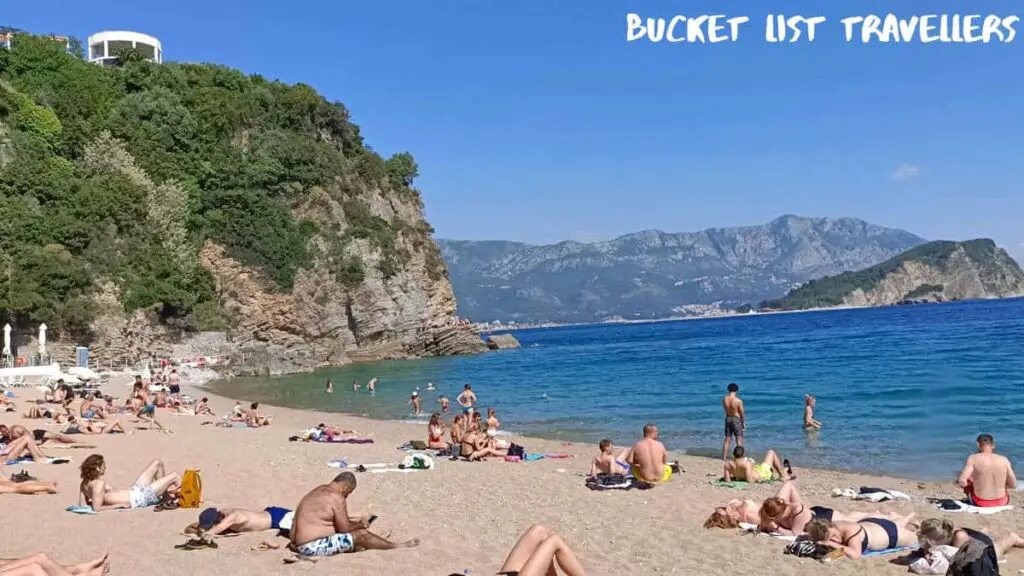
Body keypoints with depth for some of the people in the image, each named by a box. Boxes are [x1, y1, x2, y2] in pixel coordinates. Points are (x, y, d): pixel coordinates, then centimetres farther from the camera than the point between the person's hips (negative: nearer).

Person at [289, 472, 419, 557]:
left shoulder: (320, 490, 14)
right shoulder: (336, 497, -16)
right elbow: (345, 528, -11)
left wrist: (355, 521, 23)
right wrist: (361, 524, 7)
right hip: (312, 547, -10)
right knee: (361, 535, -7)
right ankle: (396, 546, 7)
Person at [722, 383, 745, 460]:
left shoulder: (724, 399, -6)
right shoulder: (738, 401, -19)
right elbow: (742, 413, -9)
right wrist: (744, 422, 3)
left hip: (728, 418, 5)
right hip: (736, 419, -5)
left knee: (727, 439, 14)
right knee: (739, 439, 5)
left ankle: (724, 456, 18)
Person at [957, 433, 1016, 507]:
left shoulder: (973, 458, -12)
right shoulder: (1004, 460, -5)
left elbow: (962, 482, -21)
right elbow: (1013, 485, 0)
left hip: (980, 503, -2)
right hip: (1001, 502, 2)